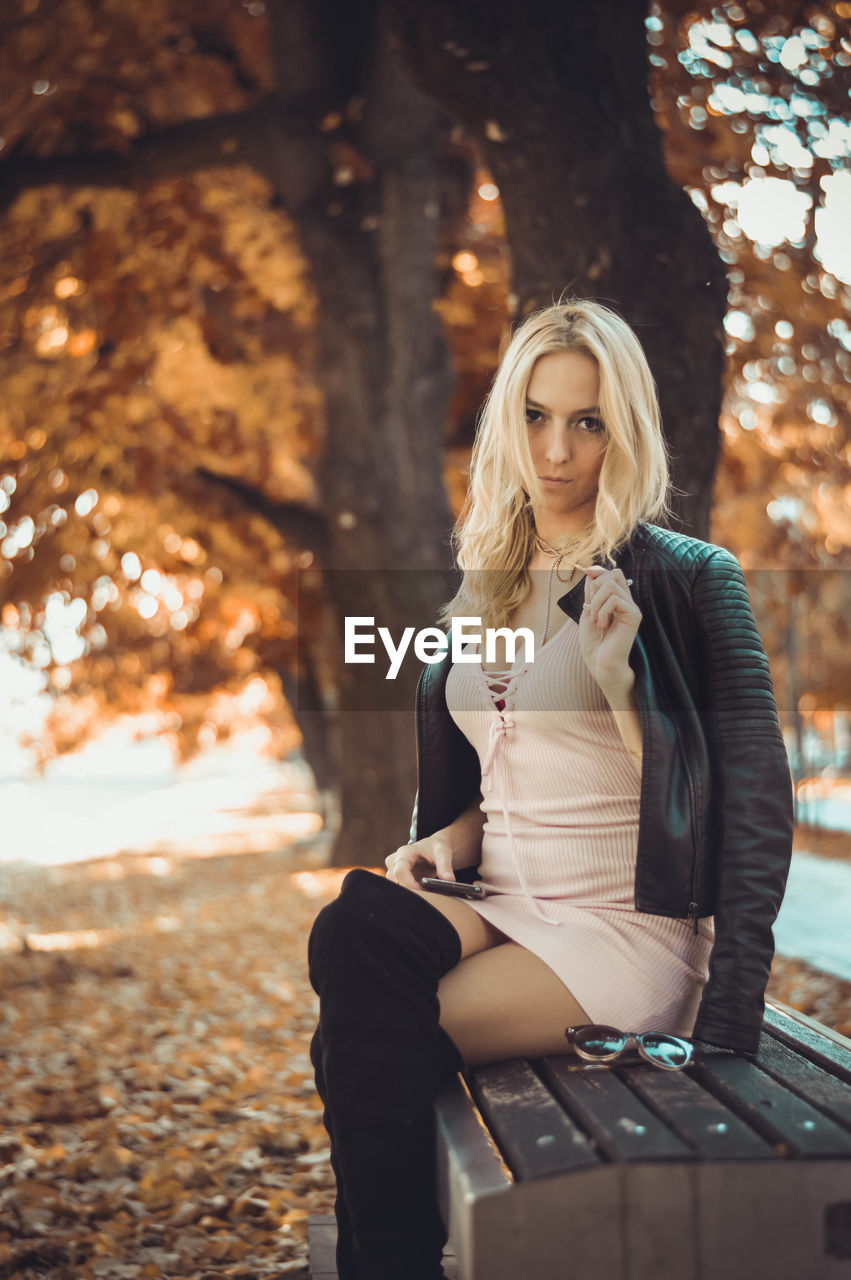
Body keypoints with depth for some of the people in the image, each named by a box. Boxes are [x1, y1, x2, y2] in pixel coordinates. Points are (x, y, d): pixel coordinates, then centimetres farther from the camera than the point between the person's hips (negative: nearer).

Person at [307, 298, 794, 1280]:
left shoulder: (684, 579, -3)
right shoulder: (483, 591, 17)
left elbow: (753, 803, -8)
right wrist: (448, 841, 3)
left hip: (628, 931, -5)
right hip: (502, 909, 6)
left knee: (367, 1034, -27)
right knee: (352, 929, -28)